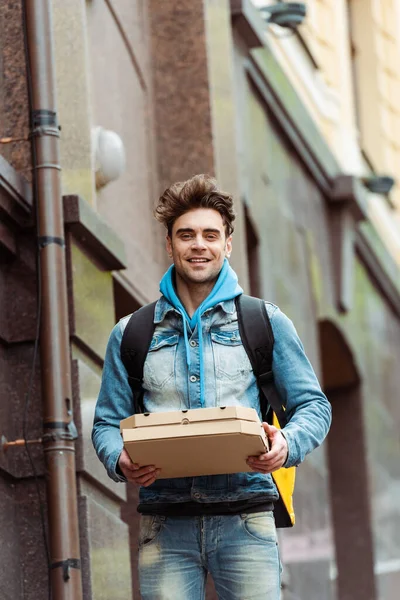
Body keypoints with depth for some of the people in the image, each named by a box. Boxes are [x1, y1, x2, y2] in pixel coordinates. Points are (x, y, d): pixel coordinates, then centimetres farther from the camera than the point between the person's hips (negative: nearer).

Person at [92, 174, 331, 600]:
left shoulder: (266, 322, 11)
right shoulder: (131, 335, 14)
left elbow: (313, 405, 11)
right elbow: (107, 423, 15)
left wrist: (287, 444, -12)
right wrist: (121, 461, -9)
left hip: (244, 517, -1)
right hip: (165, 522, 1)